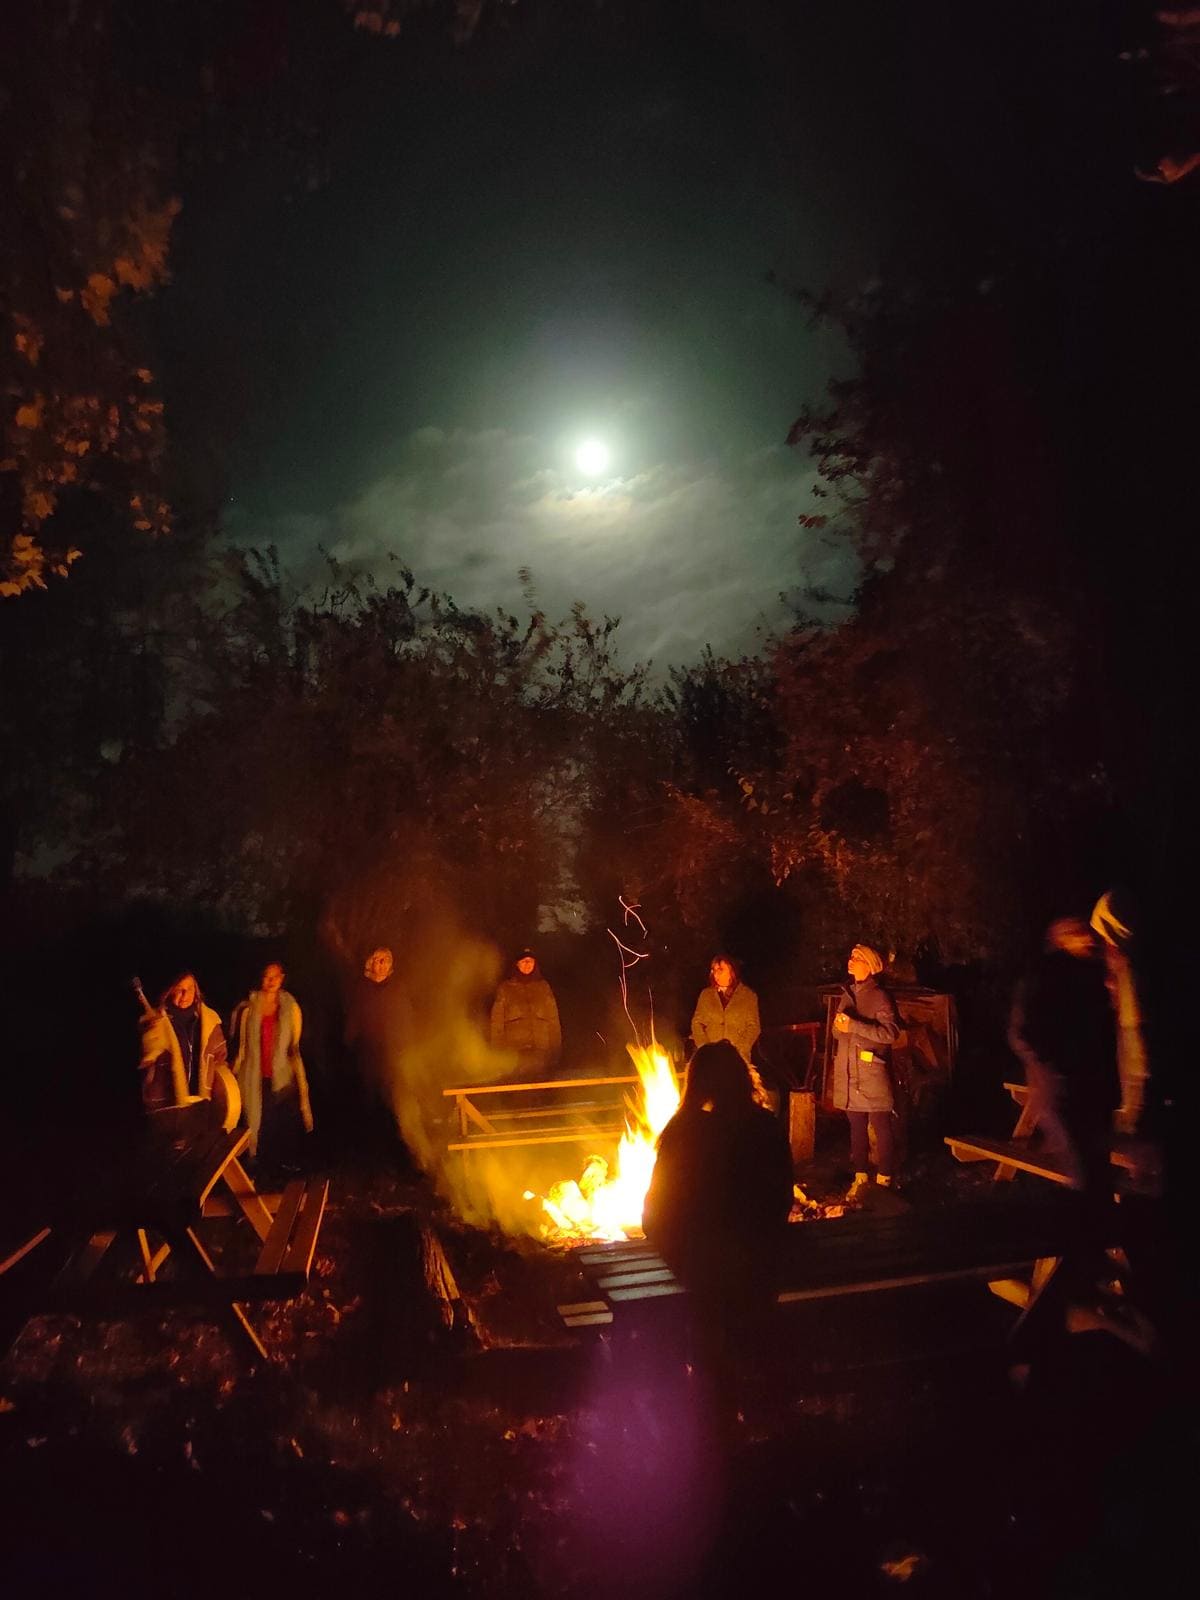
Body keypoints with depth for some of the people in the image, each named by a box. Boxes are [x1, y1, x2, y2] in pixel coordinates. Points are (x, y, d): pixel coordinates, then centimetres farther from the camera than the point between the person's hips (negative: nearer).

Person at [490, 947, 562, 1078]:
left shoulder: (543, 986, 15)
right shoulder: (506, 988, 10)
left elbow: (553, 1018, 11)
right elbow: (497, 1020, 6)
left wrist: (556, 1048, 3)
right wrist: (498, 1051, -3)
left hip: (540, 1048, 2)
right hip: (514, 1050, -1)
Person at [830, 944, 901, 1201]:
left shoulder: (879, 996, -8)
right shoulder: (847, 993, 13)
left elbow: (891, 1032, -19)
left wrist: (854, 1026, -22)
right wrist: (838, 1024, -3)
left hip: (872, 1073, -6)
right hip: (849, 1073, 6)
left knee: (881, 1127, 1)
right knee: (856, 1126, 12)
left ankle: (883, 1180, 10)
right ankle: (861, 1178, 21)